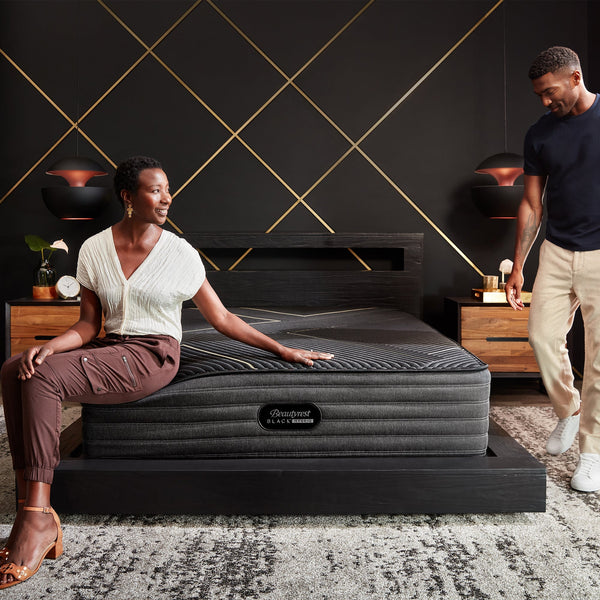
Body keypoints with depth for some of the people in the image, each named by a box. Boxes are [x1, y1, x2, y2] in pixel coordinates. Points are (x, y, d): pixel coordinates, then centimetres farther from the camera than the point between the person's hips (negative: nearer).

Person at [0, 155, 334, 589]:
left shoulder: (180, 254, -2)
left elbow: (221, 318, 3)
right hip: (109, 350, 5)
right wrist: (50, 346, -13)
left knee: (44, 376, -25)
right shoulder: (95, 249, 7)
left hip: (152, 357, -5)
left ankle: (39, 520, -22)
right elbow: (88, 325, 8)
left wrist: (283, 350, 1)